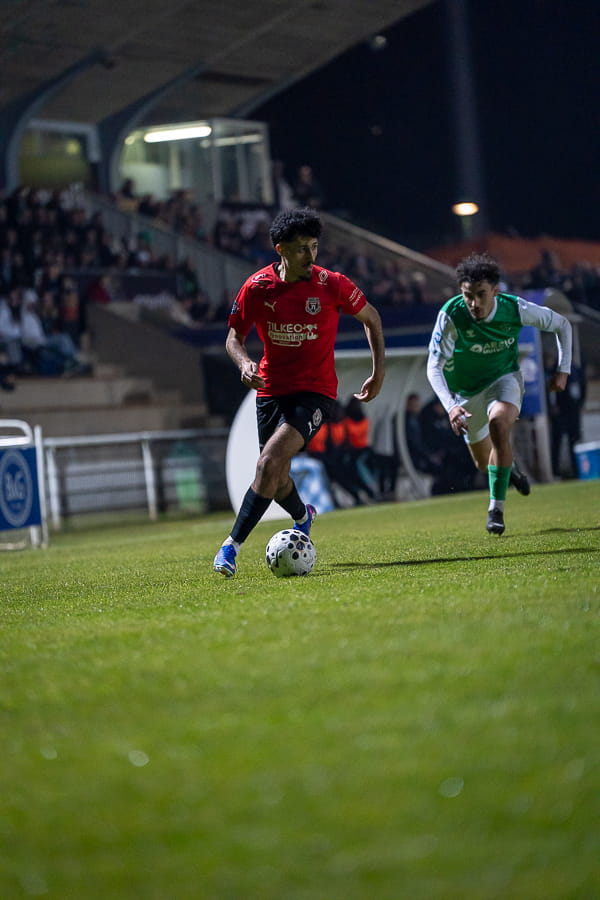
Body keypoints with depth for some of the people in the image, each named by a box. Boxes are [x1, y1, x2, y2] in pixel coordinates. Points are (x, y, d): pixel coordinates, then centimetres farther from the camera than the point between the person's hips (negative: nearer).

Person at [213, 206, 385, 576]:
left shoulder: (332, 285, -10)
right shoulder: (257, 287, -7)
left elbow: (371, 317, 7)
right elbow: (234, 338, 4)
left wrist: (379, 371, 2)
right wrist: (245, 363, -18)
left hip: (315, 392, -3)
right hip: (271, 390, 3)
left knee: (270, 461, -24)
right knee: (276, 476, 13)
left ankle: (233, 545, -18)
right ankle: (303, 516, 49)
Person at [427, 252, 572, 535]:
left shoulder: (515, 309, -24)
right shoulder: (451, 315, -30)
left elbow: (562, 324, -5)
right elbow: (434, 367, -31)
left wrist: (563, 369, -9)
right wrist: (450, 406, -46)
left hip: (504, 378, -1)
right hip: (466, 391, 1)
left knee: (499, 422, -33)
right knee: (484, 463, 12)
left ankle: (496, 508, -23)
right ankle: (510, 468, 53)